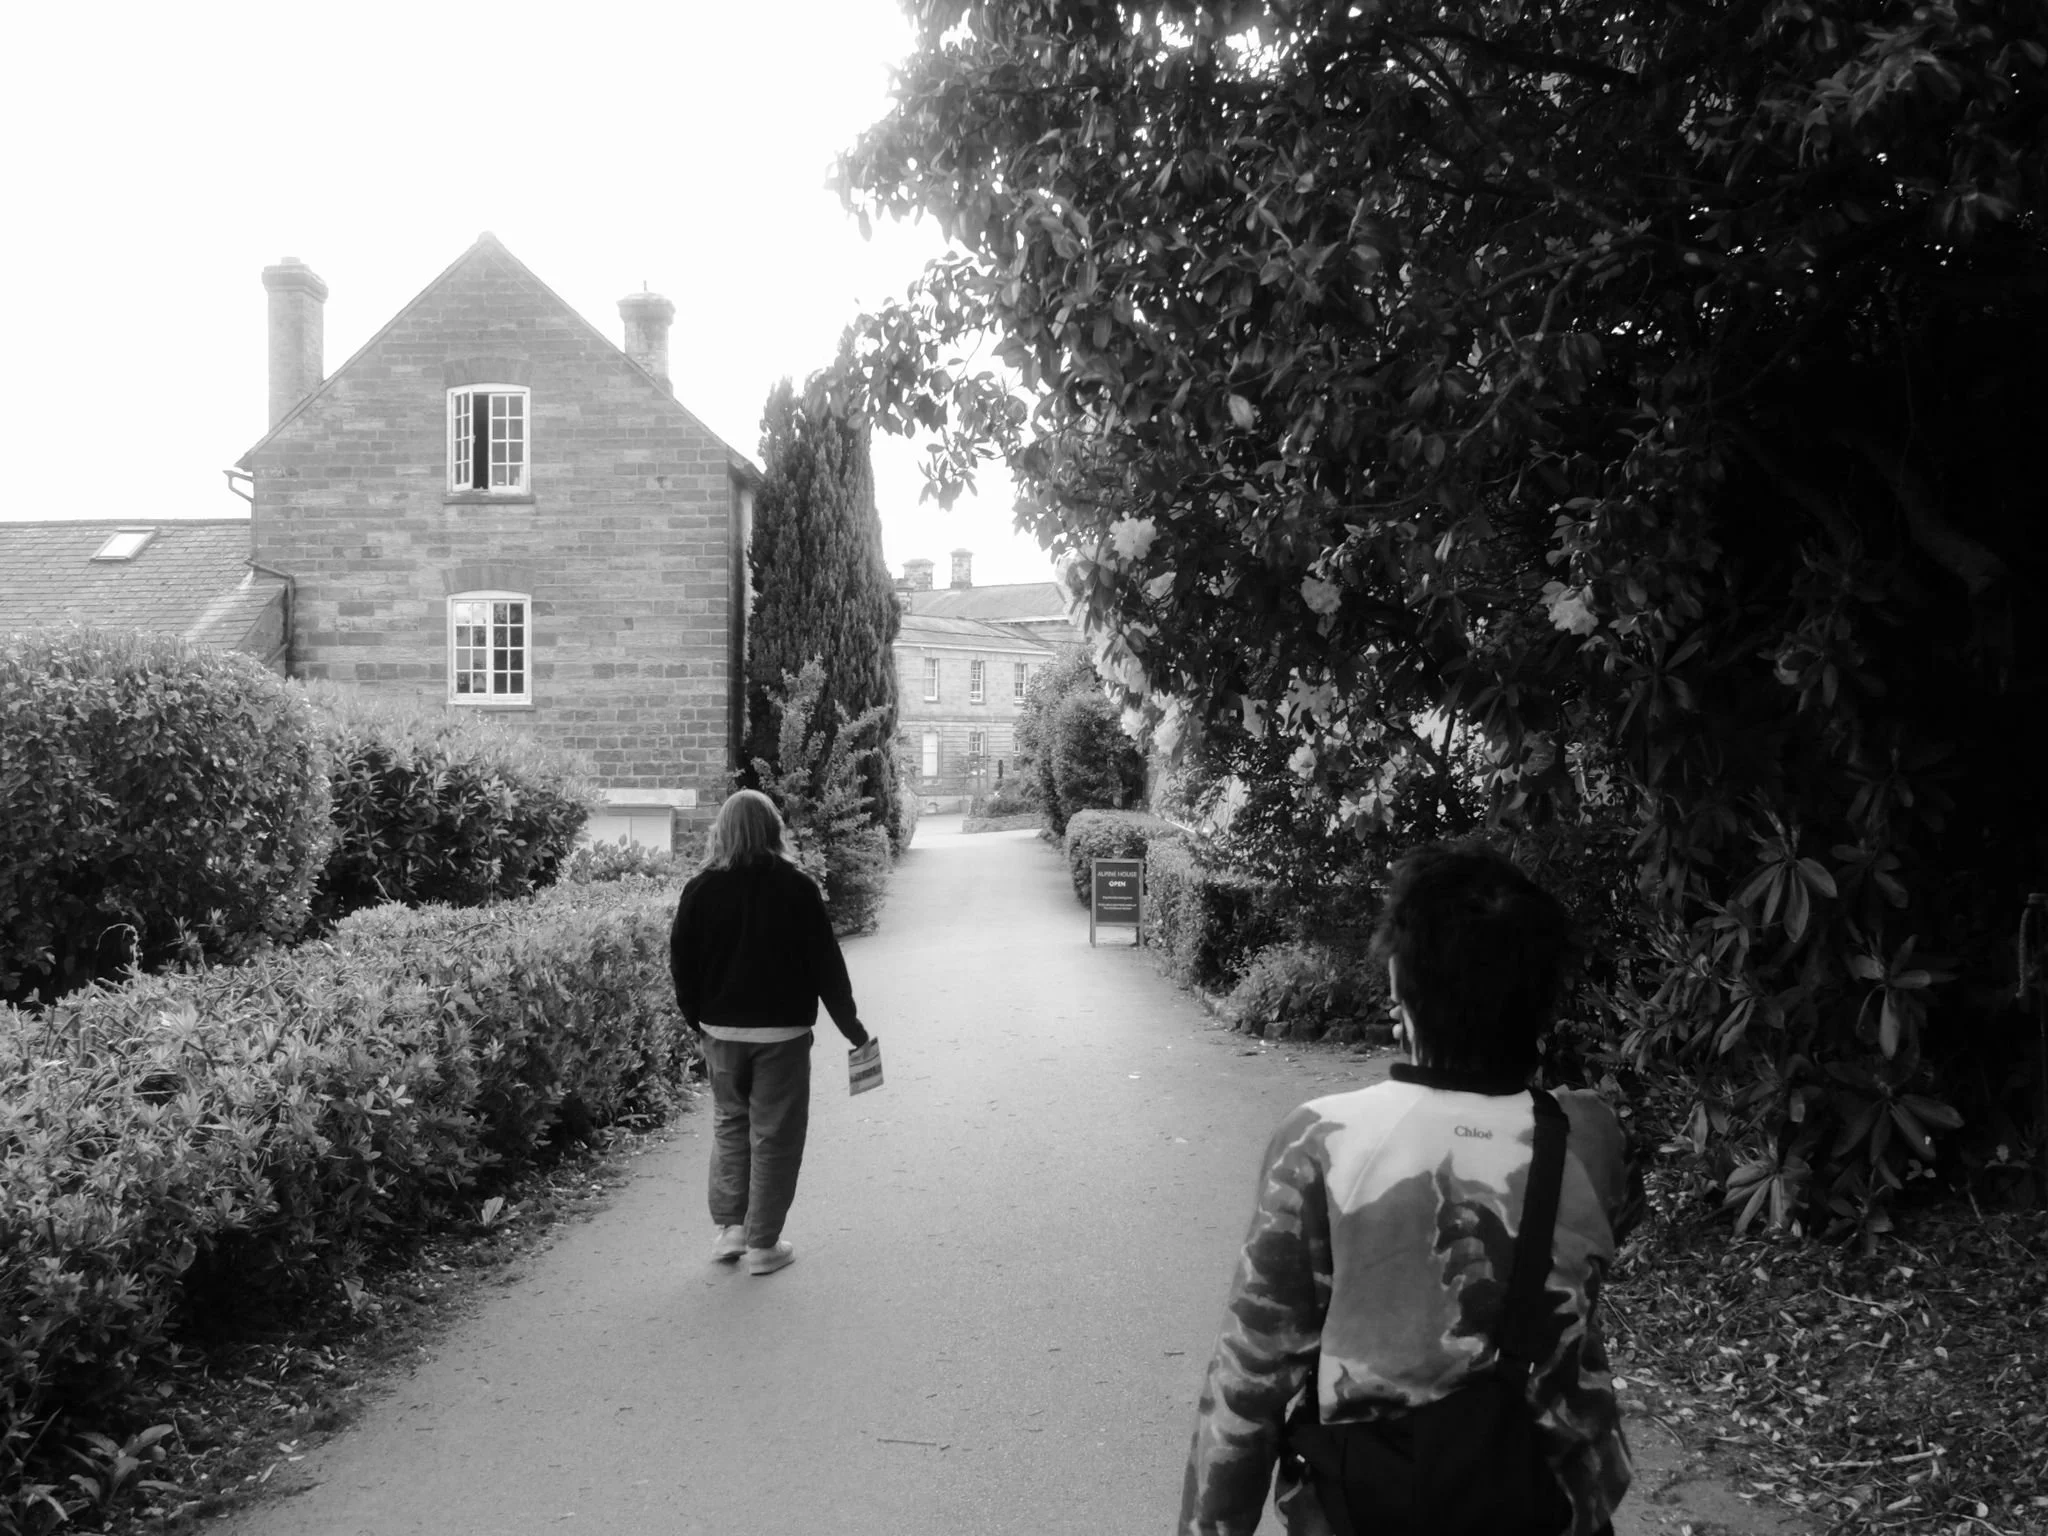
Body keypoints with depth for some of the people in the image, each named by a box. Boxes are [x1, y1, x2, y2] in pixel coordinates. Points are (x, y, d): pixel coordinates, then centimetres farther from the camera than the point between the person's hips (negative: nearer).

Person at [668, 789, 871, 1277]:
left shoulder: (700, 889, -2)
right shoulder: (795, 888, -10)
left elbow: (681, 963, 2)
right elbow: (826, 964, -7)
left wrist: (698, 1020, 16)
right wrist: (850, 1025, 4)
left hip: (721, 1031, 3)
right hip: (781, 1031, -3)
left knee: (729, 1125, 19)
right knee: (774, 1135, 5)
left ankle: (728, 1227, 19)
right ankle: (763, 1245, 10)